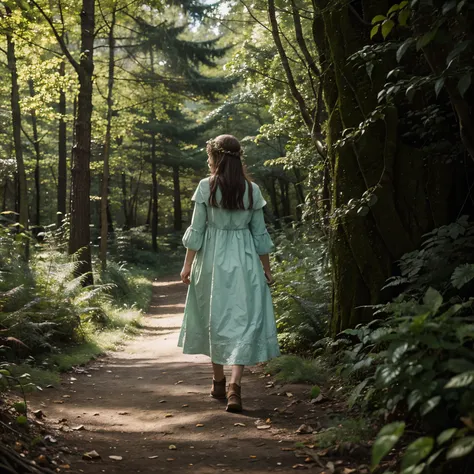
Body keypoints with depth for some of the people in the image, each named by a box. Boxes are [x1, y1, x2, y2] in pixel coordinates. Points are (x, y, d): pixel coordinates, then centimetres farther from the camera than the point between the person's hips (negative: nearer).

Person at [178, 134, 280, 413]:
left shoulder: (206, 187, -5)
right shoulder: (252, 190, 1)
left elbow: (197, 229, -3)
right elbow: (260, 233, 4)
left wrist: (188, 264, 5)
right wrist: (267, 269, 12)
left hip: (212, 260, 0)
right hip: (244, 261, 0)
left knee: (215, 319, 14)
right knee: (244, 320, 0)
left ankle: (219, 383, 25)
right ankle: (235, 385, -15)